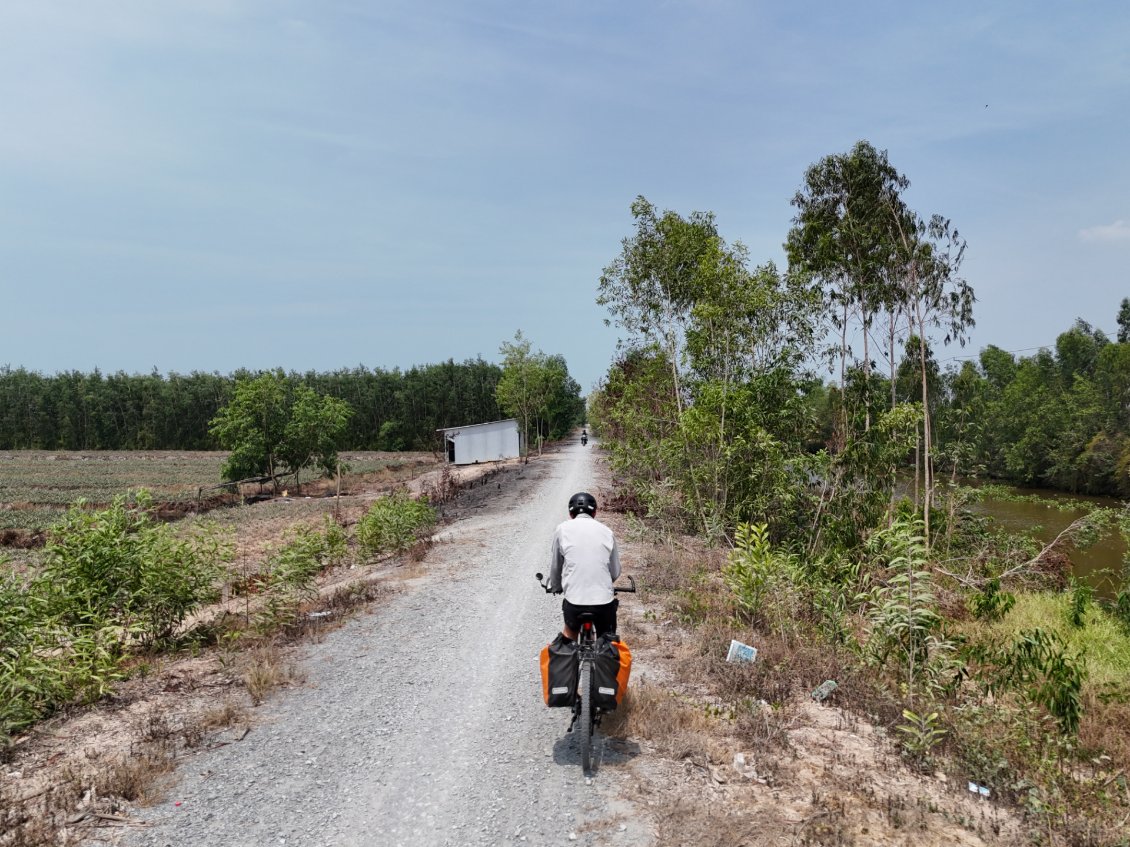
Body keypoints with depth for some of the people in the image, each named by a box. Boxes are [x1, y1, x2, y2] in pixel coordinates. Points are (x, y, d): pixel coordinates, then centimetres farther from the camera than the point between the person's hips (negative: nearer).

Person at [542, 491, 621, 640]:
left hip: (574, 601, 0)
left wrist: (555, 587, 31)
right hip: (604, 601, 1)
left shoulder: (562, 529, 3)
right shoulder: (606, 531, 7)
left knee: (570, 632, 28)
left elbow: (555, 566, 11)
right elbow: (615, 572, 11)